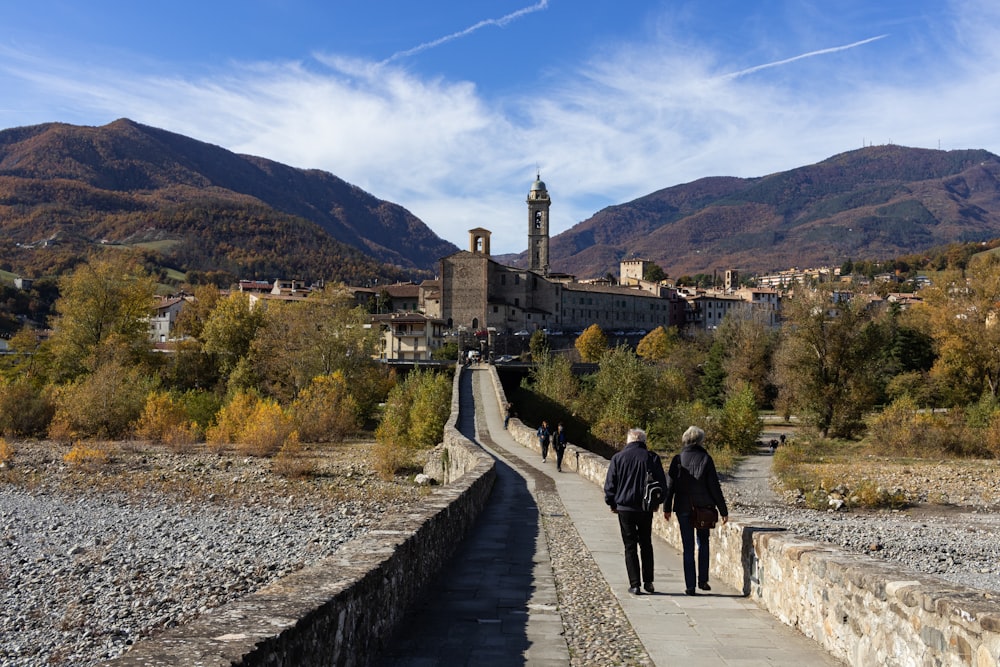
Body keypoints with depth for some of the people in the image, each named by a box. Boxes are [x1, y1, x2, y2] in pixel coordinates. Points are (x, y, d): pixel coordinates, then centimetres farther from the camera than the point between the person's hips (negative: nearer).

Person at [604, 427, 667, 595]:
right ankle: (648, 582, 16)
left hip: (624, 507, -1)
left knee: (630, 546, 4)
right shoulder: (652, 457, -1)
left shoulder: (618, 457, -3)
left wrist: (612, 504, 11)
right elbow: (662, 483, 3)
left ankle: (635, 584, 2)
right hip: (646, 508, 1)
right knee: (646, 545, 15)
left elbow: (609, 484, -1)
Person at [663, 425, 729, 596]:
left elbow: (670, 484, -1)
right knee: (703, 543, 18)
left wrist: (667, 507, 9)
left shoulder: (677, 460, -4)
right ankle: (703, 580, 13)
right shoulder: (705, 459, -6)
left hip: (683, 508, 0)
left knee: (688, 547, 5)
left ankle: (690, 586, 4)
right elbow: (714, 486, -5)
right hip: (703, 508, 0)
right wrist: (723, 510, 1)